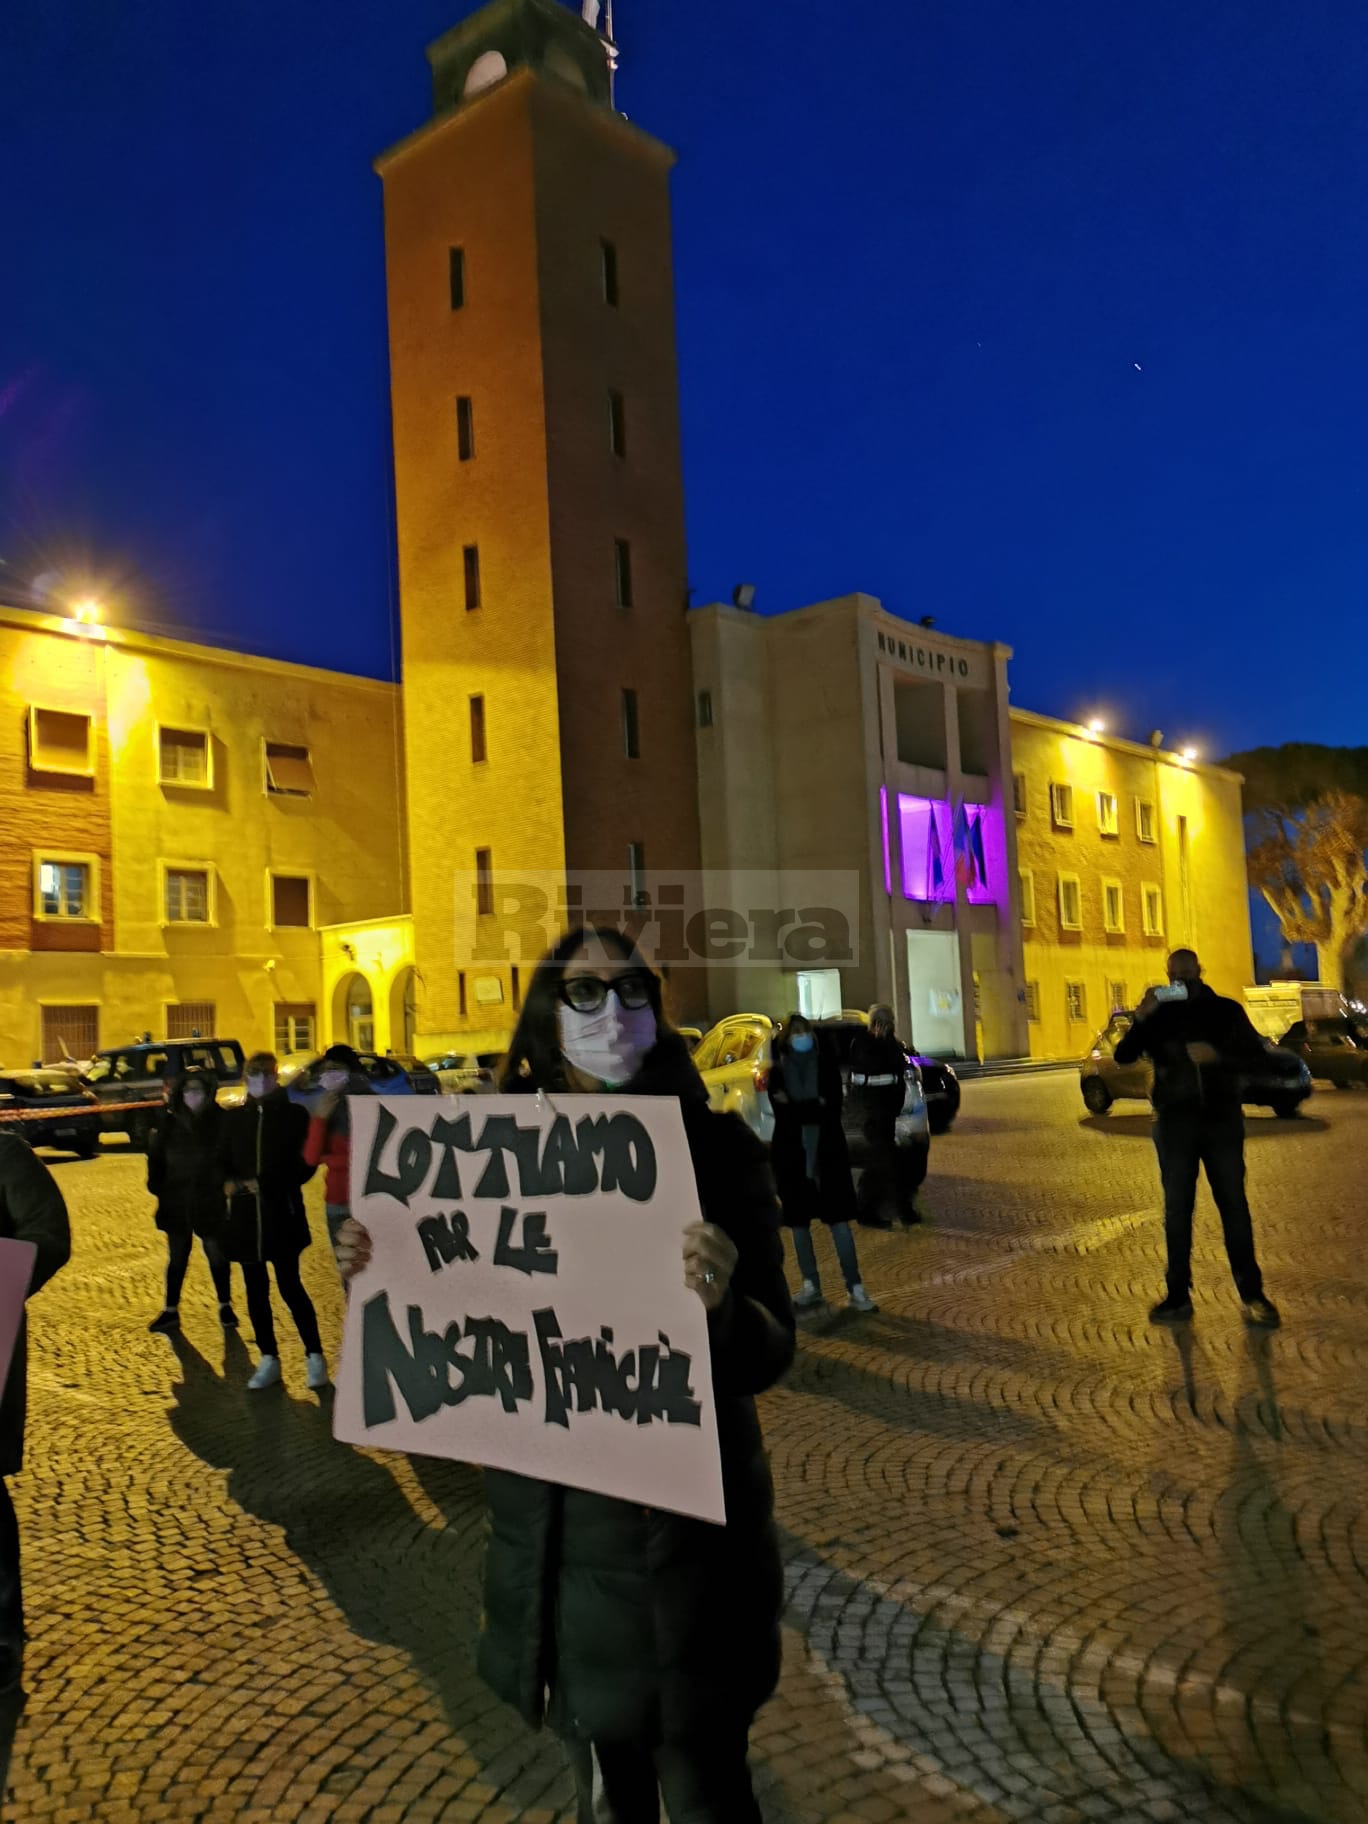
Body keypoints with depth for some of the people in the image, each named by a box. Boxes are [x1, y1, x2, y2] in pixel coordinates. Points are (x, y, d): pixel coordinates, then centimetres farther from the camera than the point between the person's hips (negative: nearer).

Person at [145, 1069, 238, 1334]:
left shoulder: (220, 1121, -5)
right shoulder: (169, 1123, 2)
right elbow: (156, 1158, 7)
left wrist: (227, 1185, -12)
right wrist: (158, 1188, -2)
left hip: (210, 1202, -2)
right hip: (177, 1203, 2)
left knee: (217, 1254, 7)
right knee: (177, 1257, 12)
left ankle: (225, 1307, 22)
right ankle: (170, 1311, 22)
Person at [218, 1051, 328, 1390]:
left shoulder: (293, 1115, -1)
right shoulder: (233, 1118, 10)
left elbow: (305, 1165, -4)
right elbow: (223, 1161, 14)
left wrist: (268, 1184, -15)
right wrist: (230, 1182, -7)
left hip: (282, 1213, -4)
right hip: (244, 1216, 4)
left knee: (290, 1286, -4)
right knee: (256, 1290, 9)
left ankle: (314, 1356, 7)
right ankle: (268, 1359, 20)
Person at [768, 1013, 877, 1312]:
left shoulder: (826, 1063, 2)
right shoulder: (778, 1070, 4)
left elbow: (833, 1106, -9)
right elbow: (782, 1112, -8)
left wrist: (795, 1107, -13)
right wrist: (816, 1106, -14)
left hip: (827, 1150, -1)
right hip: (792, 1152, 1)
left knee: (839, 1220, -3)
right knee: (798, 1221, 8)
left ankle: (855, 1289, -1)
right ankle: (811, 1287, 19)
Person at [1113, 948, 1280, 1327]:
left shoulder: (1226, 1009, 6)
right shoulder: (1159, 1014, 6)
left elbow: (1255, 1052, -1)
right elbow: (1123, 1056, -2)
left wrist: (1217, 1054, -19)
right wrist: (1140, 1018, -18)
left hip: (1222, 1119, 0)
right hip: (1175, 1122, 1)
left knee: (1234, 1205, 1)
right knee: (1177, 1208, 3)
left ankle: (1252, 1294, 7)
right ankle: (1178, 1295, 8)